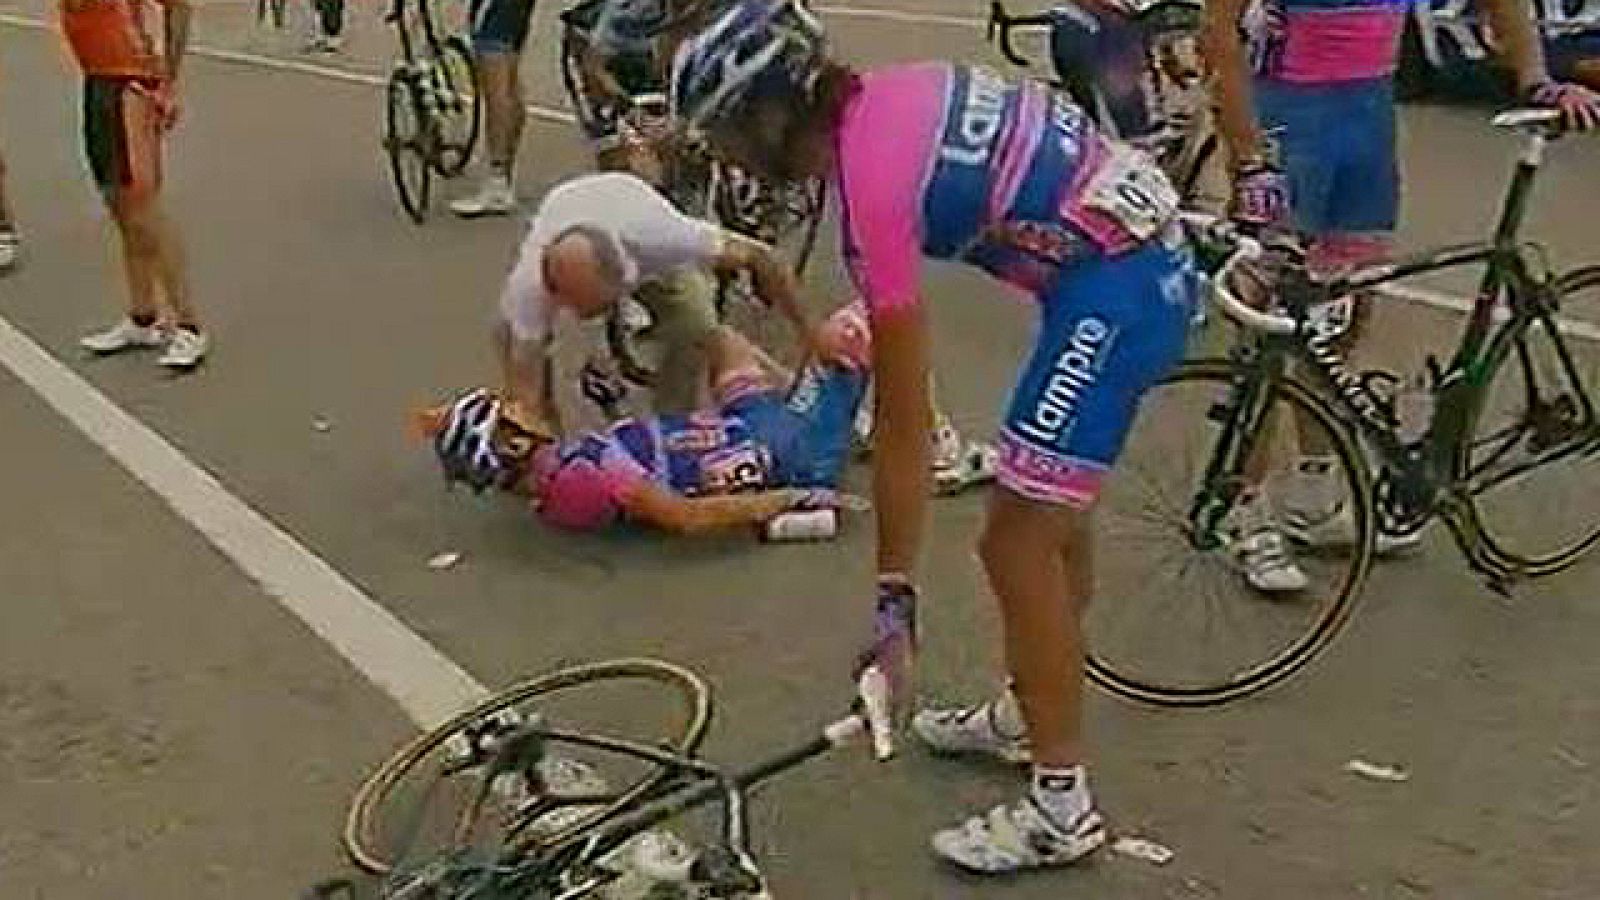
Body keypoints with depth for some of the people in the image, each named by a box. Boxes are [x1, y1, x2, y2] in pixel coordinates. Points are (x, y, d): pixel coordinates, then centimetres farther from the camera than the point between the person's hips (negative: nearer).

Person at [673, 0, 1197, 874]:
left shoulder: (872, 188, -20)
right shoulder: (884, 90, 2)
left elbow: (904, 425, -19)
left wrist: (894, 600, -13)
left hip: (1113, 290, -10)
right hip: (1151, 254, 10)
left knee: (1017, 544, -5)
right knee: (1055, 501, 22)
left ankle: (1062, 806, 5)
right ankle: (1028, 711, 39)